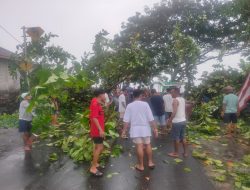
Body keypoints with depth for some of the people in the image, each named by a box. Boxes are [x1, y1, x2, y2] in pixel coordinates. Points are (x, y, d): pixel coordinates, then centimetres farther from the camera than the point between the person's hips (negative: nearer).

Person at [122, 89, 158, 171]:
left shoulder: (129, 106, -5)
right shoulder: (145, 104, -7)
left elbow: (126, 120, -6)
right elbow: (151, 118, -8)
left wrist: (124, 130, 3)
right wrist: (155, 128, -1)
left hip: (135, 129, 0)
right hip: (145, 128, 1)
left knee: (139, 146, 3)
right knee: (148, 145, 16)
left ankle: (141, 165, 13)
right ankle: (150, 162, 26)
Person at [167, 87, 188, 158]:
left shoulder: (175, 100, -16)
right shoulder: (183, 99, 10)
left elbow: (174, 112, -23)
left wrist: (170, 120, -15)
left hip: (177, 122, -8)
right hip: (183, 120, 8)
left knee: (176, 138, 4)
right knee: (183, 137, 16)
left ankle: (176, 153, 15)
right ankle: (185, 152, 23)